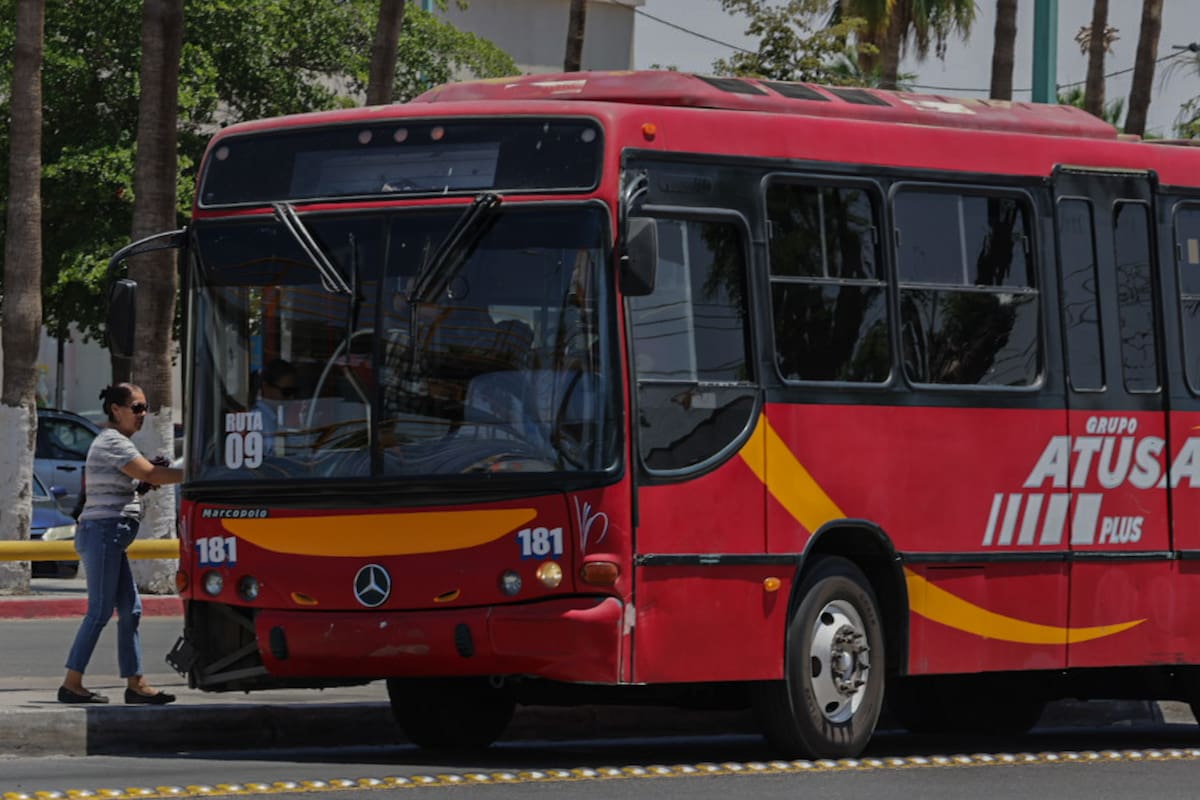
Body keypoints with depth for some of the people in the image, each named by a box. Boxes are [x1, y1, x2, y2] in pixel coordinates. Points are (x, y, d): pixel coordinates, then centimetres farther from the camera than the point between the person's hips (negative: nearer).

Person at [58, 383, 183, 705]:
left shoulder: (111, 442, 20)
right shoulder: (113, 443, -11)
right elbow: (151, 474, -19)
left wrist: (145, 482, 7)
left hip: (110, 536, 10)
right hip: (104, 530, -10)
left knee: (131, 610, 7)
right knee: (100, 612, -10)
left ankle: (135, 684, 7)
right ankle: (71, 684, -8)